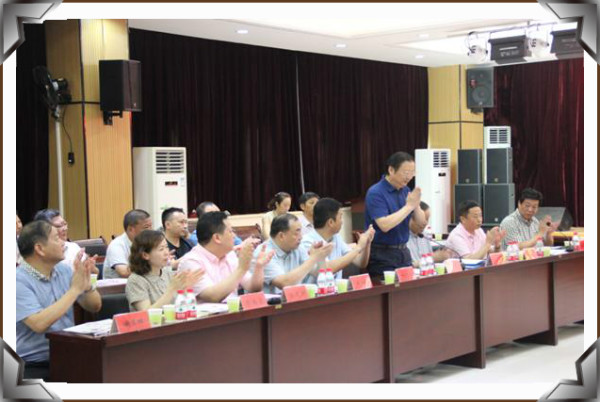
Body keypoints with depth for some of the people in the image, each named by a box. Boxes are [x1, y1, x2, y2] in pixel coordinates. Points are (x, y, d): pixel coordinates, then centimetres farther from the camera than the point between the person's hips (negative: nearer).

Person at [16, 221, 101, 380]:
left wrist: (86, 285, -11)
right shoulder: (19, 281, -13)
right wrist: (75, 289, -20)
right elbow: (39, 324, -25)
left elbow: (94, 307, 11)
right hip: (33, 366, -6)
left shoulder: (64, 270, 7)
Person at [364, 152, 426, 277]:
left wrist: (416, 205, -14)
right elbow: (385, 225, -26)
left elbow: (421, 221, 7)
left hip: (403, 251, 7)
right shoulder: (375, 193, -14)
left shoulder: (405, 190, 7)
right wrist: (409, 206, -20)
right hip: (382, 254, -7)